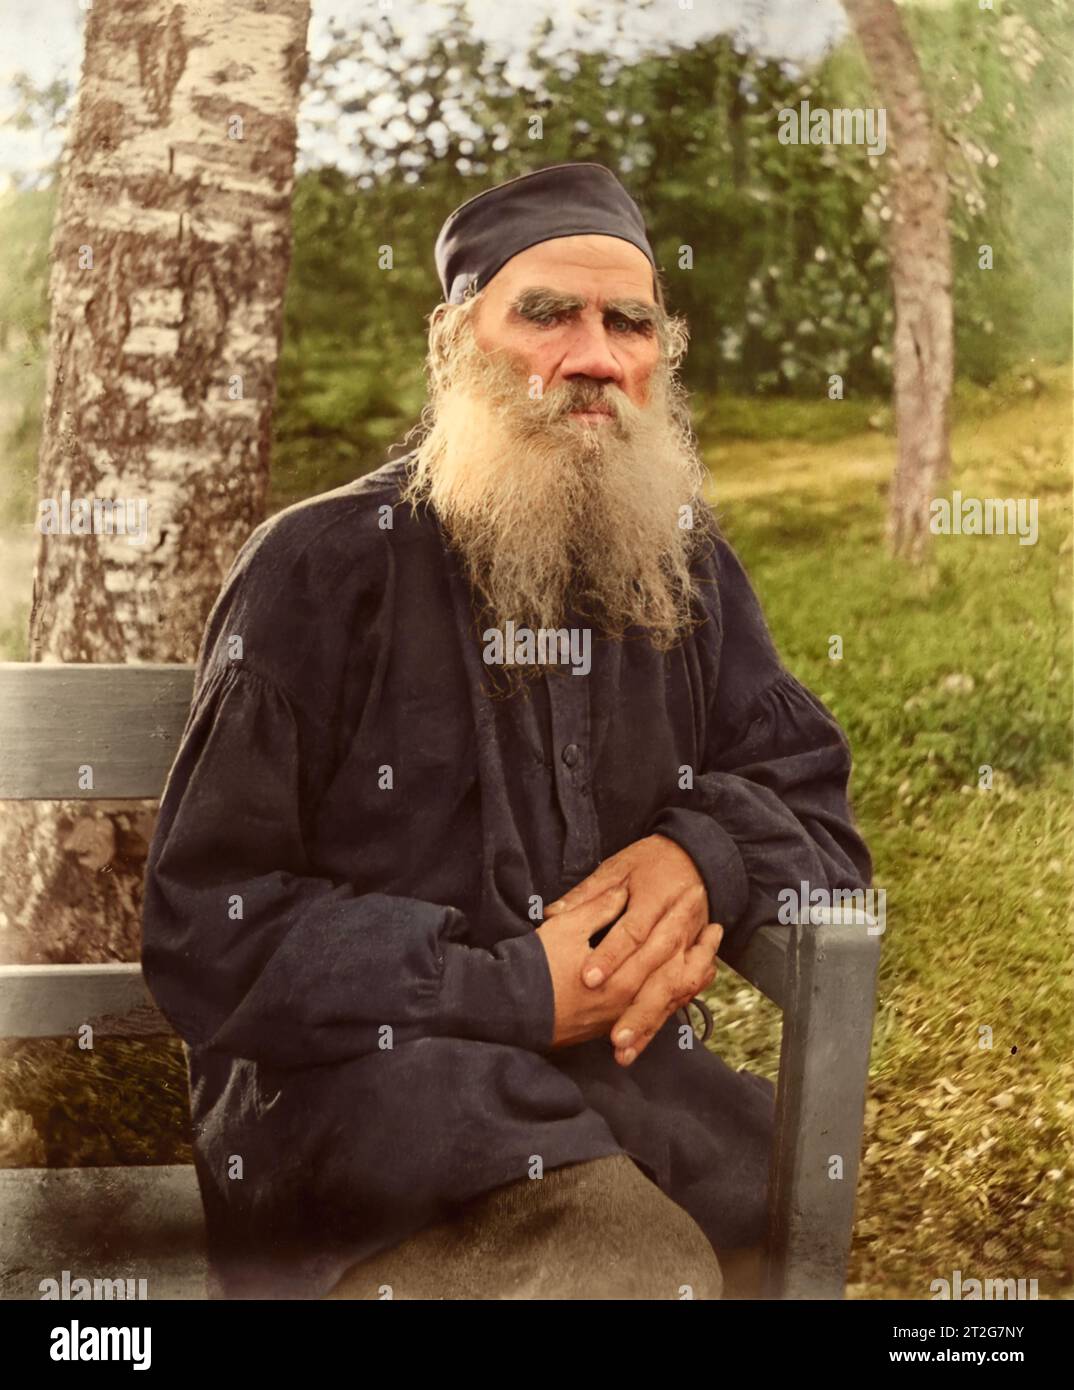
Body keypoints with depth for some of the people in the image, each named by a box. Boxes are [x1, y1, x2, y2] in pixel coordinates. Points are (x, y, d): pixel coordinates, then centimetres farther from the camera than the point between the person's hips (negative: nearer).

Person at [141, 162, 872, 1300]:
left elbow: (811, 806, 15)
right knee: (637, 1263, -32)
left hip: (628, 1073, 6)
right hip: (353, 1075, -6)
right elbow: (211, 932, -6)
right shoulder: (319, 571, -4)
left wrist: (709, 853, -10)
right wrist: (520, 993, -15)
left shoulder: (683, 570, 11)